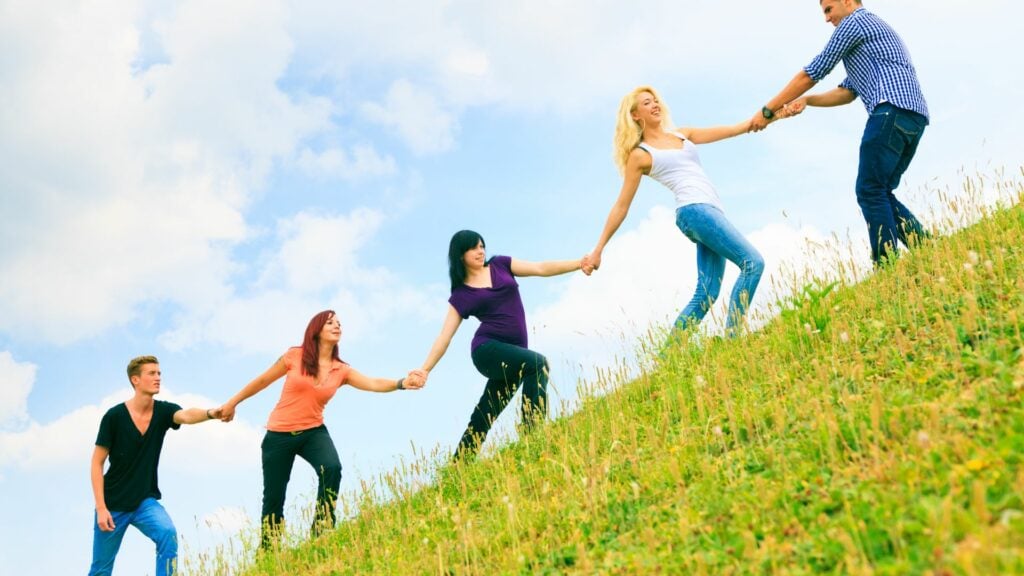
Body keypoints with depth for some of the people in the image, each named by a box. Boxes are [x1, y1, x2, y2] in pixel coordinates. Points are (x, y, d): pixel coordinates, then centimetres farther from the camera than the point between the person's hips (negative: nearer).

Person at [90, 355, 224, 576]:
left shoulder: (163, 411, -6)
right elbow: (97, 464, -8)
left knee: (168, 535, -27)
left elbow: (186, 415, -29)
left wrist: (211, 413, -51)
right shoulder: (114, 416, -13)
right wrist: (101, 508, -13)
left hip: (145, 501, 2)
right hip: (113, 504, -2)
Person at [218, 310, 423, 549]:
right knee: (273, 497, 3)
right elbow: (262, 381, 4)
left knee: (332, 468, -28)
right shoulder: (295, 357, -9)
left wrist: (402, 383, -38)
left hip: (313, 432, 2)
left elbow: (373, 383, -19)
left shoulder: (342, 370, -3)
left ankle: (322, 533, -14)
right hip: (279, 434, -2)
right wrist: (232, 403, 13)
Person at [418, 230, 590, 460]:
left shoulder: (500, 265, 14)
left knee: (483, 418, 6)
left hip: (512, 353, 4)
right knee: (537, 363, -30)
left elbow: (541, 268, 7)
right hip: (488, 349, -4)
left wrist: (578, 263, -5)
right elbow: (444, 336, 3)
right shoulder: (461, 295, 4)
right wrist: (425, 369, -5)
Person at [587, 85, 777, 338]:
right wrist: (598, 249, 4)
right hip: (694, 210, -7)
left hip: (712, 211, 7)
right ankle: (732, 336, -23)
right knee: (752, 262, -19)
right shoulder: (640, 155, 5)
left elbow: (734, 130, 21)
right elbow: (621, 206, 6)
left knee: (706, 295, 0)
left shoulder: (682, 135, 23)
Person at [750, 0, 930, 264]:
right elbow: (848, 92, 28)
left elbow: (811, 74, 5)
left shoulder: (854, 22, 5)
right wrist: (806, 100, 14)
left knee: (870, 192, -11)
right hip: (915, 117, 9)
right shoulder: (875, 28, 34)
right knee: (880, 193, 9)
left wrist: (767, 110, 11)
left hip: (893, 111, -9)